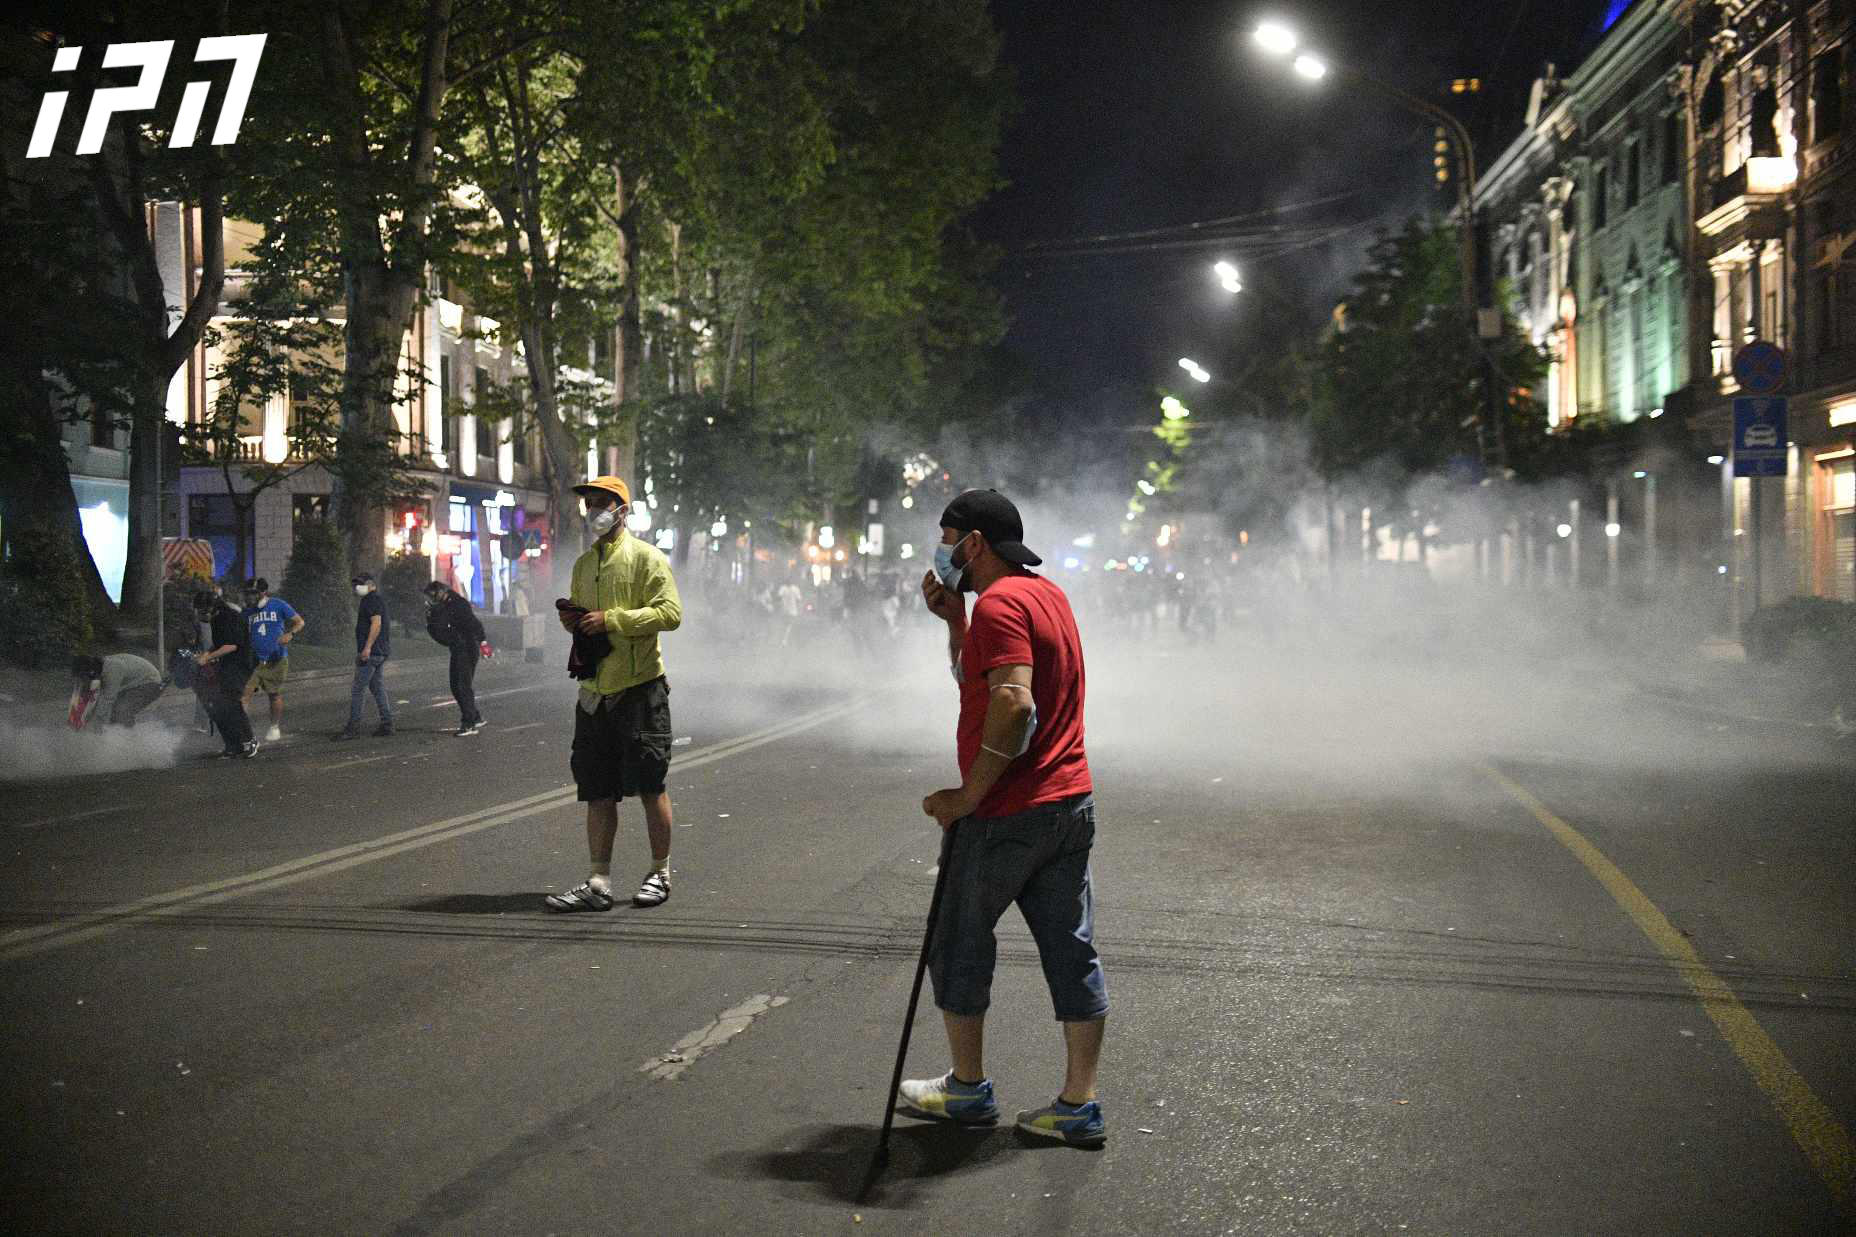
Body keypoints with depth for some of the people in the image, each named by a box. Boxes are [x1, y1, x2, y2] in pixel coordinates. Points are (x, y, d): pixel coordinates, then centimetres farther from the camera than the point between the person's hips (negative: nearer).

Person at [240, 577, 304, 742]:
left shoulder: (279, 605, -2)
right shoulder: (248, 611, 10)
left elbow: (299, 622, -1)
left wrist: (290, 634, -20)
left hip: (276, 660, -3)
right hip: (254, 659, 3)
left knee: (275, 694, 6)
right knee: (245, 690, -14)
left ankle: (275, 727, 21)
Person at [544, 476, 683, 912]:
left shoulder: (646, 557, -5)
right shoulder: (583, 564, 17)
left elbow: (671, 613, -16)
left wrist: (611, 619, -19)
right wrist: (572, 620, 4)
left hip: (640, 688, -6)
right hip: (594, 691, 6)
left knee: (650, 786, 1)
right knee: (598, 793, 6)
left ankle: (660, 873, 14)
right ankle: (598, 883, 10)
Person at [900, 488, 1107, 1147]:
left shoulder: (999, 604, -16)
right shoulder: (1048, 594, 15)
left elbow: (1014, 704, -29)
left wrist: (968, 796, -22)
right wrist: (953, 617, 14)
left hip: (1006, 814, -9)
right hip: (1070, 802, 9)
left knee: (960, 944, 9)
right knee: (1072, 951, 7)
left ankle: (968, 1088, 21)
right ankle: (1079, 1106, 11)